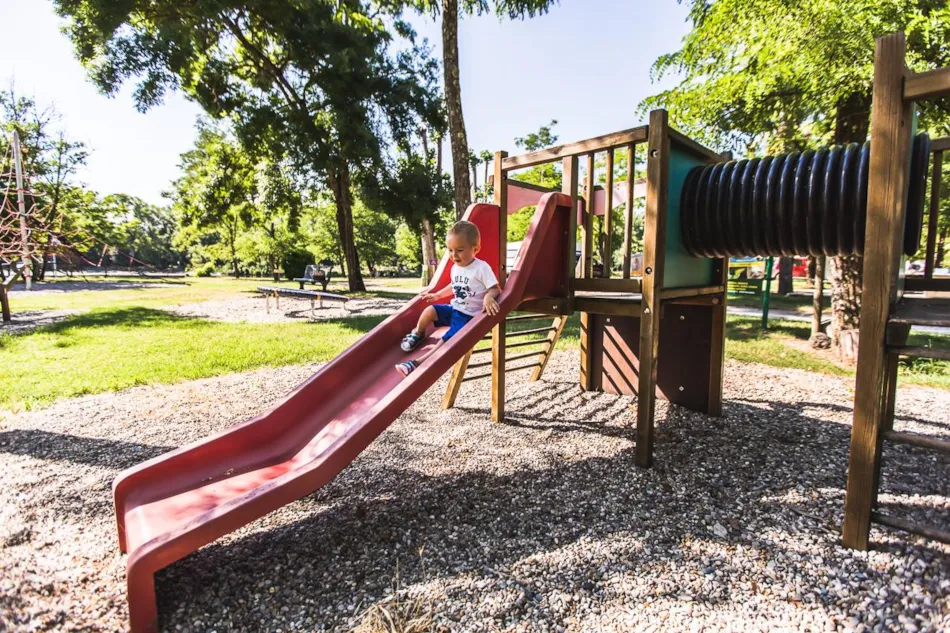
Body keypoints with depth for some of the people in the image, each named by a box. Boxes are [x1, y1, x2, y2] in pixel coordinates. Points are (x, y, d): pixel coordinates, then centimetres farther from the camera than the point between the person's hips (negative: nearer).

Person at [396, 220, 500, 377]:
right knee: (429, 311, -13)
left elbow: (495, 289, -19)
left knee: (448, 339, -21)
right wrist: (438, 295, 22)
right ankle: (417, 334, 15)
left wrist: (488, 297, -41)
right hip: (454, 309, 7)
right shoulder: (455, 267, 5)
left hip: (469, 316, -7)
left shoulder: (482, 268, -18)